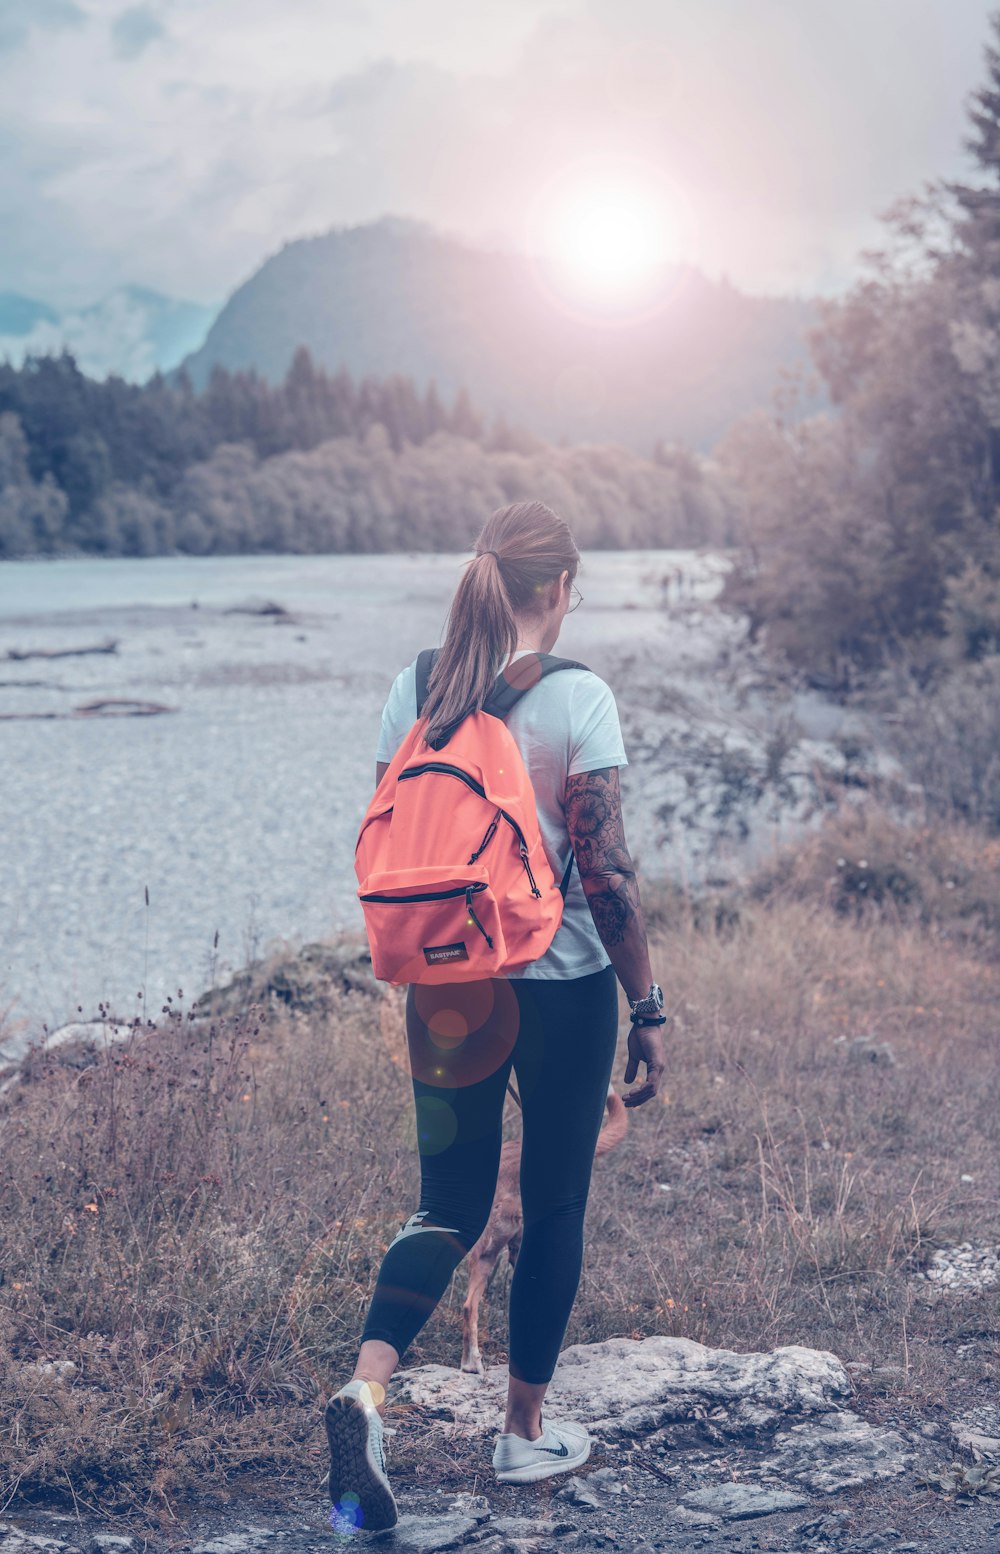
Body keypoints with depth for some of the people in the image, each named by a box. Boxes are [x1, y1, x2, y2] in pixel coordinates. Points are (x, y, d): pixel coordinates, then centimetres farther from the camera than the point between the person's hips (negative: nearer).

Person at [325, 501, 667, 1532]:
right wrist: (648, 1010, -5)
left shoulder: (413, 691, 0)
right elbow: (606, 876, -14)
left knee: (448, 1205, 14)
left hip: (447, 989, 4)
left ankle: (366, 1385, -8)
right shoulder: (577, 699, -14)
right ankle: (525, 1431, 25)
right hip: (564, 987, -4)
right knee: (554, 1206, 13)